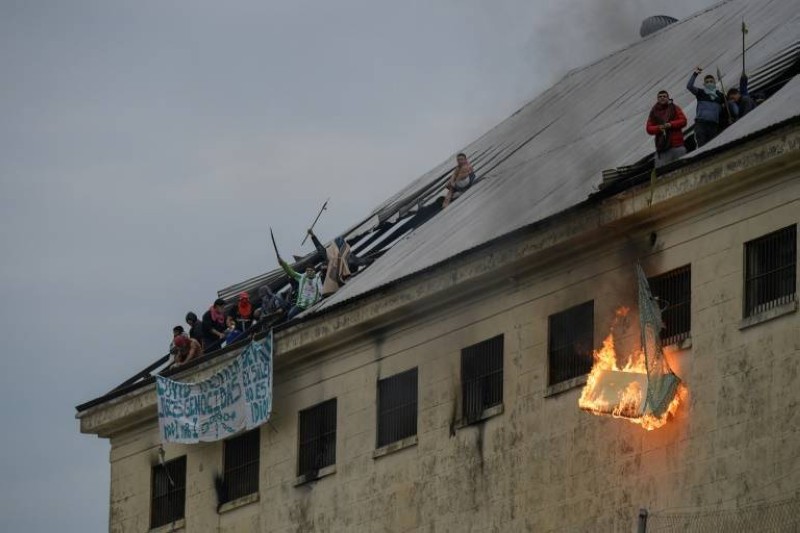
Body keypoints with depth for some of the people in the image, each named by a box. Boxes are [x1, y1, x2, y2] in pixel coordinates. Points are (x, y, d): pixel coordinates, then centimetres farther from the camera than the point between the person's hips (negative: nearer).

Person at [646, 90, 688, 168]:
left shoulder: (674, 108, 9)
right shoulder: (654, 112, 12)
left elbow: (683, 121, 1)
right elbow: (649, 128, 7)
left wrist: (671, 124, -13)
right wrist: (658, 128, -12)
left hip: (677, 144, -1)